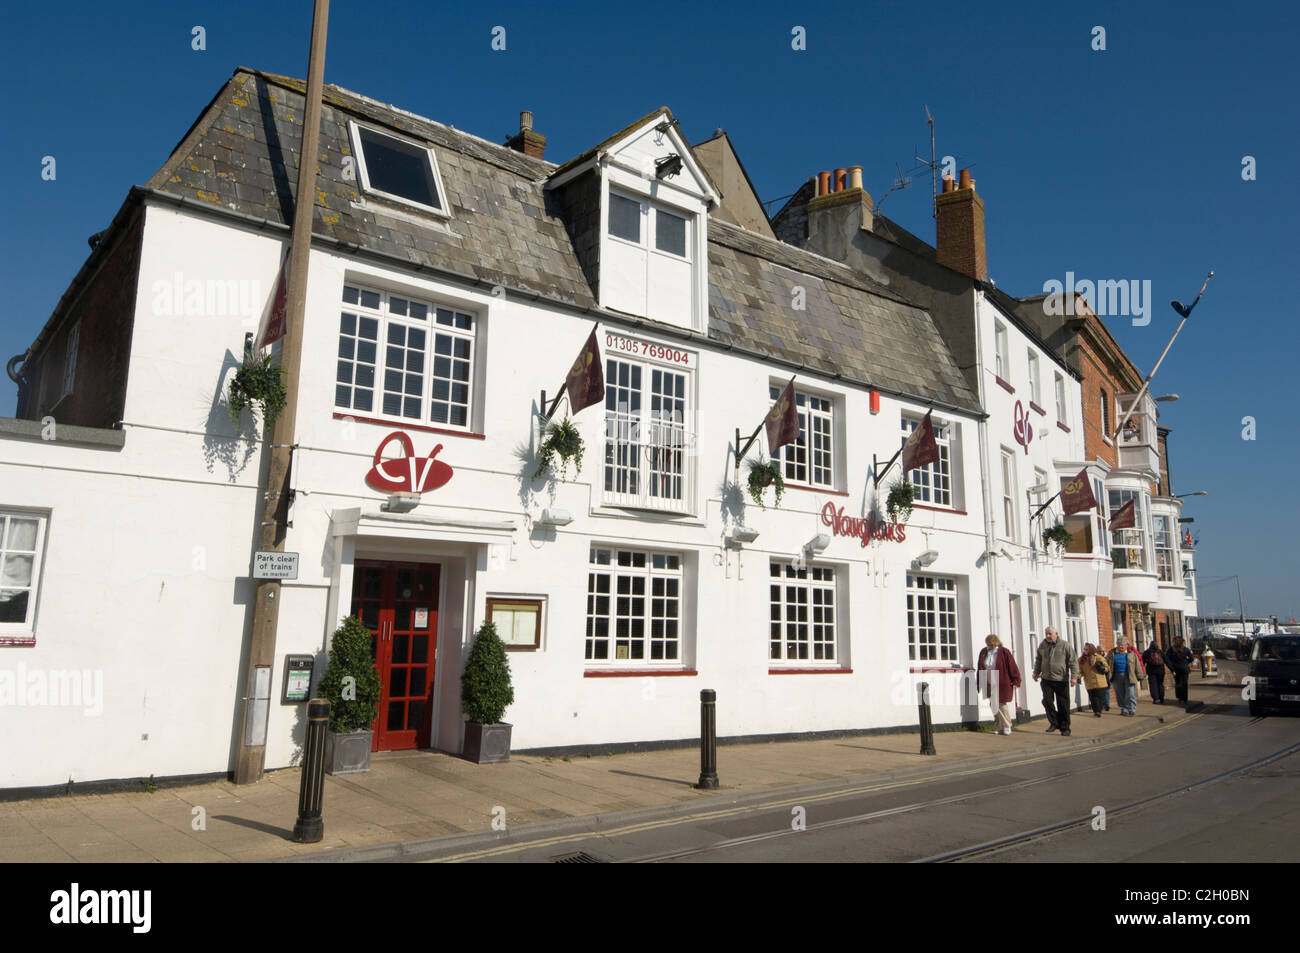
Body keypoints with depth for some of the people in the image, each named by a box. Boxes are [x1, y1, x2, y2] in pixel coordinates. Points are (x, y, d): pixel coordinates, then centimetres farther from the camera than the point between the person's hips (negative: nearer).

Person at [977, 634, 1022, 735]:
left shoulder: (1004, 652, -9)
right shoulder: (984, 653, 5)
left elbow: (1013, 667, -7)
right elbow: (980, 669, 13)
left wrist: (1016, 681, -7)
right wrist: (979, 683, 13)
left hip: (1002, 685, -5)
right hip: (990, 685, 5)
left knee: (1003, 705, -2)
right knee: (994, 706, 7)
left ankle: (1007, 727, 11)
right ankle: (1000, 728, 17)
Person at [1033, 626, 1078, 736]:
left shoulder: (1065, 646, -3)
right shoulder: (1042, 646, 10)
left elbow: (1073, 662, -5)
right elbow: (1038, 661, 23)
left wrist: (1074, 676, -12)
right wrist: (1036, 672, 17)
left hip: (1061, 680, -3)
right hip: (1046, 680, 3)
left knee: (1063, 705, 3)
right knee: (1047, 701, -8)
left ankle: (1065, 728, 14)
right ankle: (1054, 723, 8)